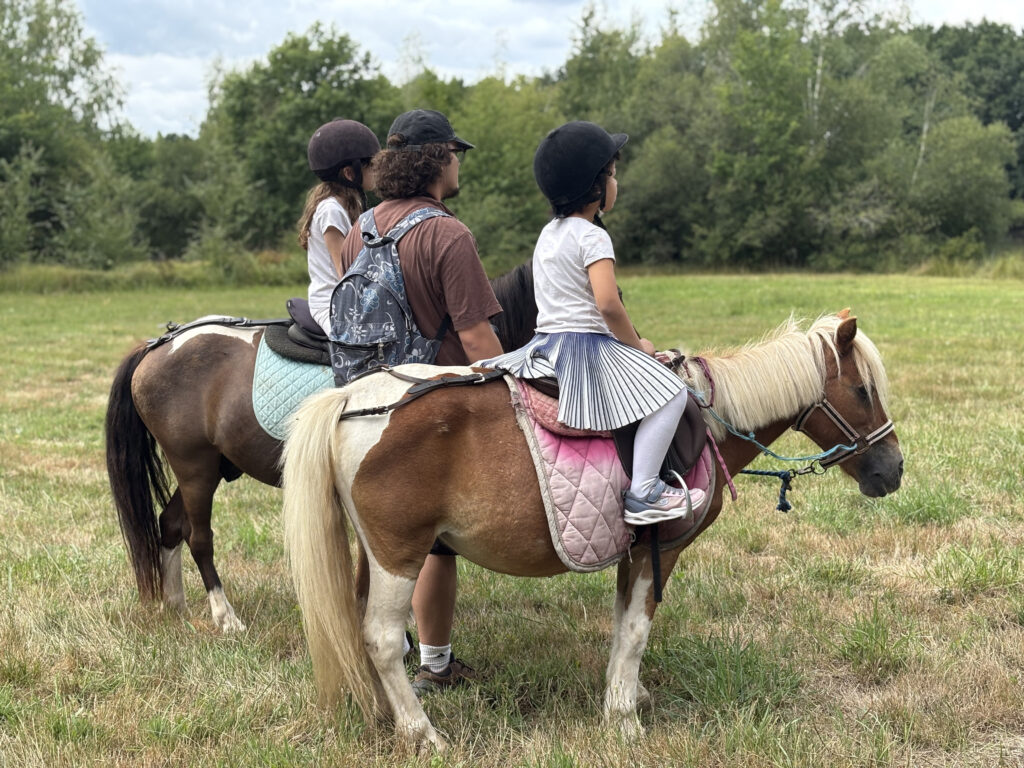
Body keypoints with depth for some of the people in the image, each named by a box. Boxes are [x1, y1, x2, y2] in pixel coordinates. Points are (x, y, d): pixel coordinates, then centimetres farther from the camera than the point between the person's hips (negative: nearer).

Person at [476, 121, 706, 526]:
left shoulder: (547, 233, 16)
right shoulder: (592, 237, -12)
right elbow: (607, 303, -23)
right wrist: (636, 344, -8)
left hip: (544, 344, 9)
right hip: (587, 345, -9)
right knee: (671, 393, -13)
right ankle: (642, 493, -21)